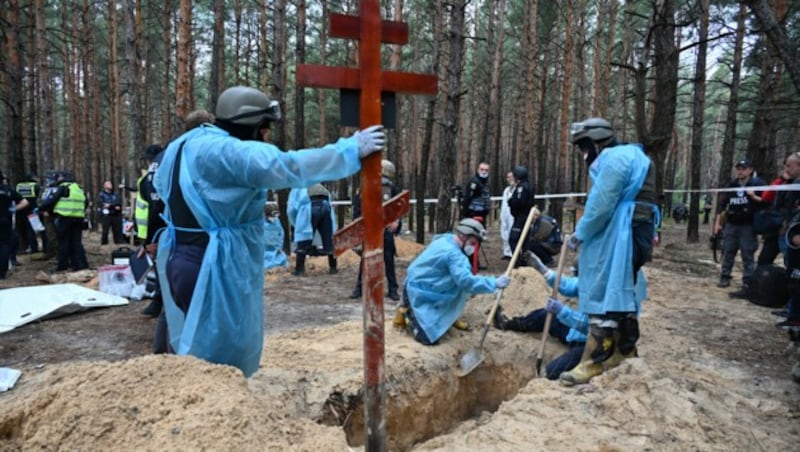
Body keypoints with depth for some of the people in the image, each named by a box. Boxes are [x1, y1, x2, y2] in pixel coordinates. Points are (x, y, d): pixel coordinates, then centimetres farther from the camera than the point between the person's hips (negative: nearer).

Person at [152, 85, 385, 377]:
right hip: (217, 269, -10)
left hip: (182, 261, 10)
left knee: (197, 355, 23)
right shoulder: (226, 151, -21)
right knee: (223, 362, 2)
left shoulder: (183, 146, 12)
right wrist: (352, 149, -23)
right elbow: (289, 167, -30)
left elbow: (161, 186, 28)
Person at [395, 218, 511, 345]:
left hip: (418, 286, 10)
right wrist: (495, 283, -33)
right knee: (431, 337, -19)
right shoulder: (454, 254, -26)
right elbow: (466, 281, -37)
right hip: (419, 293, -10)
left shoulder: (445, 239, 4)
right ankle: (408, 314, 6)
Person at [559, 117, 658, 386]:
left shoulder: (614, 158, -12)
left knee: (605, 297, -9)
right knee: (620, 295, 18)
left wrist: (578, 235, -7)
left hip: (620, 239, -11)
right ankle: (626, 354, 29)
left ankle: (593, 363, -5)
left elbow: (600, 206, -19)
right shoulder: (627, 156, 22)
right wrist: (583, 235, 10)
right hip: (624, 237, 11)